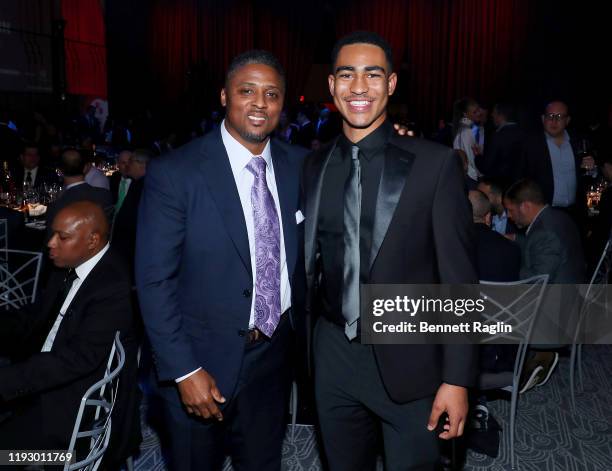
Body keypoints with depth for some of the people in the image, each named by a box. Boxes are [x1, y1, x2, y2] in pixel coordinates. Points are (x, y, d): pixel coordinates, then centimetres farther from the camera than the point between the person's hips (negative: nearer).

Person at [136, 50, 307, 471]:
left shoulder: (298, 166, -2)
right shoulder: (174, 173, -15)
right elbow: (155, 281, -15)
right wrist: (185, 370, -16)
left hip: (275, 353, 4)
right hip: (203, 358, -3)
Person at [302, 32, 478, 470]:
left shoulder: (435, 163, -9)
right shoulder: (315, 166, 5)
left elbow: (459, 278, -9)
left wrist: (457, 379, -11)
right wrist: (305, 344, 9)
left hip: (407, 361, -4)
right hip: (334, 356, 4)